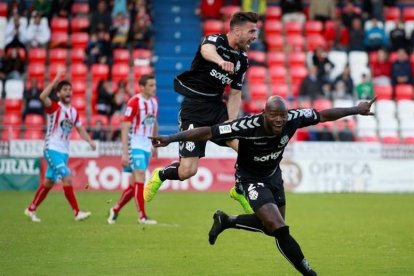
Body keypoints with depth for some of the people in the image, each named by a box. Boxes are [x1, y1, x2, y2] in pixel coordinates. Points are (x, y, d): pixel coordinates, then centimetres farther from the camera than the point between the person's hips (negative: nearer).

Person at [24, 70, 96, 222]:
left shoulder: (74, 112, 9)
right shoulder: (54, 107, -10)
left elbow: (80, 129, 15)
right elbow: (42, 97, -30)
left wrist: (90, 141, -3)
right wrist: (55, 81, -32)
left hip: (64, 152, 7)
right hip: (52, 149, -7)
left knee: (49, 182, 13)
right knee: (67, 178, -18)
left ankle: (31, 209, 27)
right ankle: (77, 212, -17)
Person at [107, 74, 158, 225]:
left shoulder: (154, 101, 6)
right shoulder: (134, 102, -16)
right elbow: (125, 128, -17)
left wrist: (155, 145, 20)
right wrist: (125, 153, -21)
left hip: (146, 147, 7)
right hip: (135, 146, -7)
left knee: (134, 184, 10)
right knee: (140, 178, -13)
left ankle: (115, 210, 24)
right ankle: (142, 216, -8)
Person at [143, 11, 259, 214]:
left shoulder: (242, 60, 7)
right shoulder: (215, 40, -13)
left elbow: (235, 94, 12)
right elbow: (207, 50, -39)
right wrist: (220, 61, -63)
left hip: (217, 108, 6)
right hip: (194, 109, -6)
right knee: (188, 170, -11)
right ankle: (160, 176, 23)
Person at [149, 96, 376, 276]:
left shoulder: (293, 119, -23)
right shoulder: (248, 127, -35)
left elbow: (323, 115, -7)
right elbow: (208, 132, -35)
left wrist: (356, 110, -1)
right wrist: (171, 139, -41)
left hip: (273, 175, 6)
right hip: (251, 180, -6)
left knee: (272, 226, 22)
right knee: (280, 230, -17)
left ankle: (226, 221, 42)